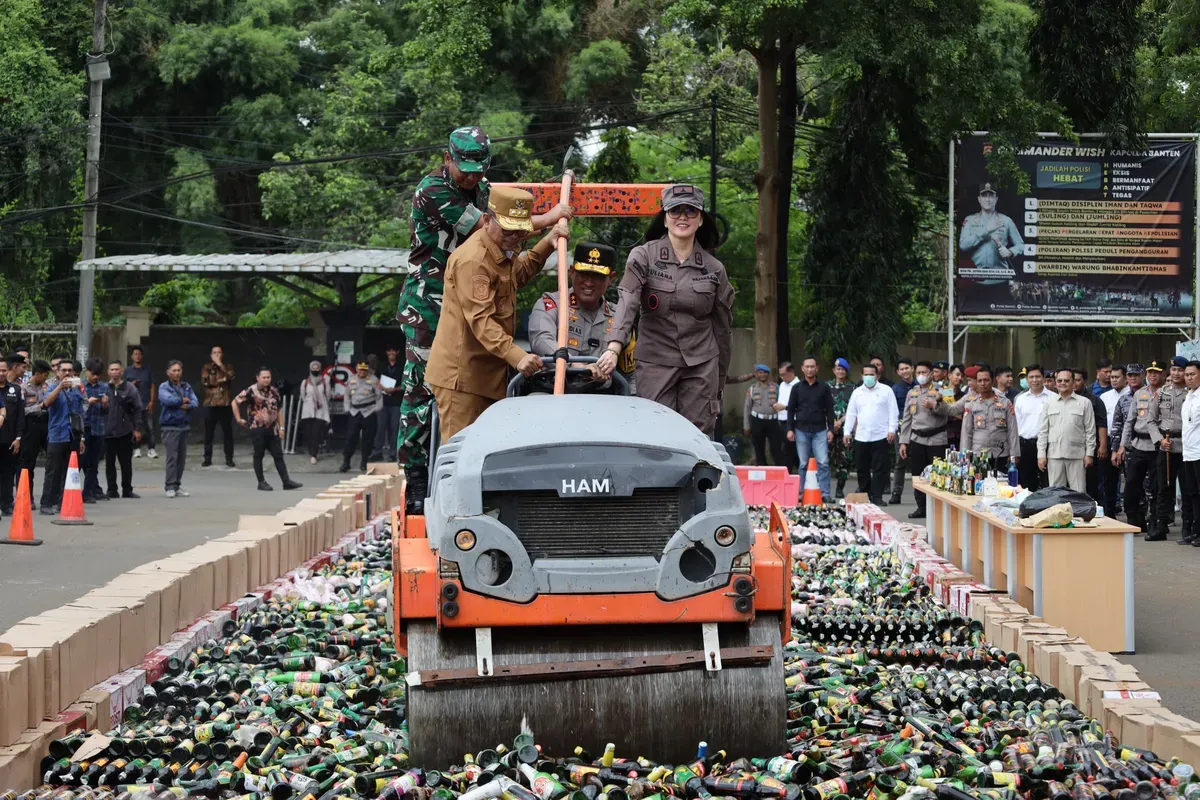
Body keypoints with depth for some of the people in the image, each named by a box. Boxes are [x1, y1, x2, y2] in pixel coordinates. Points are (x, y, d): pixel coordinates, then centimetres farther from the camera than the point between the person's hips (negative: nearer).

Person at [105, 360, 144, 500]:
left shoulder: (129, 388, 0)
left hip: (125, 431, -1)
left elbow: (138, 409, 0)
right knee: (110, 463, 6)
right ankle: (112, 490, 13)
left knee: (126, 463, 6)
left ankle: (127, 490, 16)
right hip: (107, 431, 1)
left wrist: (137, 429, -5)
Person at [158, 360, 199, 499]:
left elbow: (195, 402, 2)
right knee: (172, 457, -9)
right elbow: (169, 400, -21)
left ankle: (177, 485, 13)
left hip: (184, 426, 5)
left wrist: (187, 406, -17)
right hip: (170, 426, -5)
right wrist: (183, 400, -7)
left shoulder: (187, 387, 11)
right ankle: (170, 486, -6)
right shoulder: (164, 387, -3)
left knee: (182, 457, 6)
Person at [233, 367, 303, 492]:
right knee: (259, 455, 3)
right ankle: (261, 482, 10)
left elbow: (278, 410, 16)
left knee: (278, 455, 4)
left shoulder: (274, 391, 8)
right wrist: (239, 419, -6)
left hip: (272, 429, 5)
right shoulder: (251, 391, -10)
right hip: (257, 429, -5)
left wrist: (281, 427, 10)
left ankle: (286, 481, 4)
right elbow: (235, 403, -5)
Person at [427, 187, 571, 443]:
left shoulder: (503, 253, 15)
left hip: (487, 372, 10)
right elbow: (480, 318, -30)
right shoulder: (472, 260, -20)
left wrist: (548, 242, 27)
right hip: (461, 374, -10)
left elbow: (518, 274, 39)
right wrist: (515, 355, -40)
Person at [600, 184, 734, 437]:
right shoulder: (643, 257, -2)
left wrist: (719, 385, 15)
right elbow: (627, 303, -18)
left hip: (701, 366, 2)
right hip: (655, 363, -2)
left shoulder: (714, 269, 6)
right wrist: (614, 347, -34)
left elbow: (723, 329, 13)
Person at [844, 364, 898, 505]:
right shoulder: (857, 393, 12)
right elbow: (851, 414, 13)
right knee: (862, 469, 8)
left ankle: (877, 496, -1)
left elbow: (893, 412, -1)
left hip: (880, 436, -3)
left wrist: (892, 430, -9)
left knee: (880, 469, -4)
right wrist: (847, 432, 6)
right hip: (861, 437, 3)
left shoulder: (886, 391, 2)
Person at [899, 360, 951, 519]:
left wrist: (934, 405, -26)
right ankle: (922, 507, 13)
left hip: (936, 439, -5)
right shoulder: (911, 393, 15)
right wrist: (903, 442, 11)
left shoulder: (939, 392, 1)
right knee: (917, 475, 5)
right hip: (916, 439, 5)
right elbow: (906, 419, 15)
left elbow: (948, 412, -11)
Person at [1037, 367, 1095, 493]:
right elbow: (1043, 431, 10)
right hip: (1054, 454, 3)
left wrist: (1089, 454, -3)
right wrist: (1041, 454, 2)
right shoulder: (1050, 404, 11)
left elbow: (1090, 430, 2)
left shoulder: (1084, 403, 3)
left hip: (1076, 454, -2)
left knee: (1078, 492, -2)